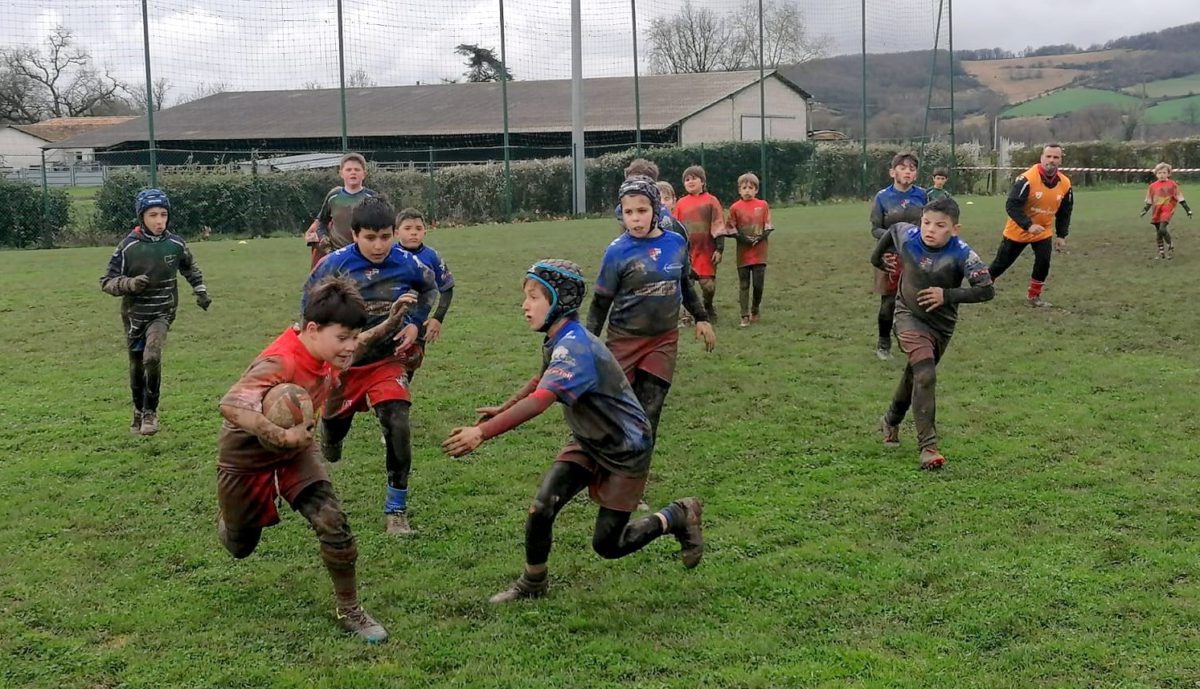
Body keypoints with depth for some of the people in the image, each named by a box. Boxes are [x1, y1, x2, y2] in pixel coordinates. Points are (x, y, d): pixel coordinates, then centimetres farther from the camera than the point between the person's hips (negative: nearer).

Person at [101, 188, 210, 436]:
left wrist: (200, 291, 10)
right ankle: (139, 413, 34)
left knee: (152, 356, -24)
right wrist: (129, 284, -25)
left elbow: (190, 268, 17)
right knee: (137, 367, 11)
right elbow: (106, 281, -8)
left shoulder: (176, 244, -6)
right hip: (134, 314, 0)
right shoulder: (128, 247, -13)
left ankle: (151, 411, -9)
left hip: (162, 312, 0)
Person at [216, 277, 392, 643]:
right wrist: (283, 436, -54)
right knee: (241, 546, 17)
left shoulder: (325, 352, -15)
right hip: (247, 457, -5)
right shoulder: (281, 363, -39)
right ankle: (227, 519, 55)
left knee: (333, 522, -17)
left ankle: (349, 610, -1)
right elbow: (231, 405, -55)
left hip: (295, 449, 5)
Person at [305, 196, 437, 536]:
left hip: (388, 360, 0)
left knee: (398, 428, -21)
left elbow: (429, 288, 11)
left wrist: (415, 323, -1)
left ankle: (396, 510, -7)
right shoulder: (335, 264, -18)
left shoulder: (406, 263, -12)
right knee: (332, 429, 17)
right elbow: (310, 301, 0)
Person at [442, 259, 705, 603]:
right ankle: (533, 583, 13)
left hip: (625, 449, -7)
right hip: (589, 443, 8)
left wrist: (482, 432, -53)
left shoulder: (575, 348, -32)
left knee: (607, 545, 1)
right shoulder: (557, 342, -2)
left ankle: (678, 517, 24)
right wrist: (503, 409, 23)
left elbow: (539, 401, -46)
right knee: (541, 509, -10)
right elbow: (543, 380, 22)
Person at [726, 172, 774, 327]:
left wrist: (760, 237, -12)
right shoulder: (735, 208, 1)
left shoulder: (763, 205, 4)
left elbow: (768, 226, 5)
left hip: (760, 252, 0)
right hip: (743, 253, 0)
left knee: (758, 284, 1)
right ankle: (745, 316, 6)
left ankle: (755, 310, 22)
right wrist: (744, 239, -13)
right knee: (744, 285, 1)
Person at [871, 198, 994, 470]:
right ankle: (928, 446, -21)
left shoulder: (961, 254, -24)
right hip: (910, 317, -2)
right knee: (925, 375, -21)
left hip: (942, 324, 2)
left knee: (915, 375, 21)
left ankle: (891, 420, 49)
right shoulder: (907, 236, -17)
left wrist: (948, 295, -31)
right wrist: (877, 257, 18)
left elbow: (987, 290, -27)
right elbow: (892, 229, 8)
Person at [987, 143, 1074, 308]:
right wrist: (1028, 225, -37)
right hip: (1018, 231, -4)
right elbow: (1012, 206, -28)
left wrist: (1061, 235, 2)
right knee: (1001, 263, 5)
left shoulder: (1065, 183, -7)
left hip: (1043, 232, 4)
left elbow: (1064, 213, 6)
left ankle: (1033, 296, 11)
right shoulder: (1027, 179, -25)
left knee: (1043, 263, -9)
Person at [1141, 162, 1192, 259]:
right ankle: (1161, 251, 23)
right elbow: (1149, 200, 15)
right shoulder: (1153, 186, 6)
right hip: (1157, 211, 5)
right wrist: (1145, 209, 4)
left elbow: (1179, 197, 2)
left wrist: (1187, 208, 1)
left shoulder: (1172, 184, -2)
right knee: (1157, 231, 8)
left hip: (1167, 210, -5)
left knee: (1162, 229, -22)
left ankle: (1170, 246, 0)